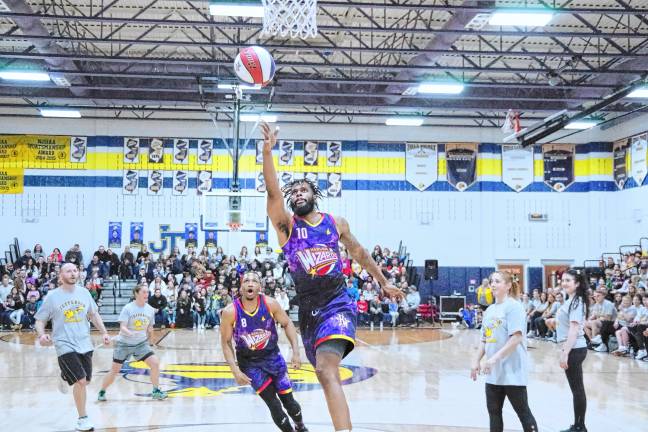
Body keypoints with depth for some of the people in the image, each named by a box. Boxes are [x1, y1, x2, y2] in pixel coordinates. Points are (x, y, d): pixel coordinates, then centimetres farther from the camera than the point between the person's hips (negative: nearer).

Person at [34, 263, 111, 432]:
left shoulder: (84, 292, 3)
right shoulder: (52, 296, -7)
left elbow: (94, 314, 16)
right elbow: (40, 320, -1)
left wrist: (104, 332, 7)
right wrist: (41, 335, -21)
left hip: (85, 344, 5)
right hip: (65, 346, -5)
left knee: (85, 381, 13)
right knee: (81, 381, -15)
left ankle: (66, 376, 48)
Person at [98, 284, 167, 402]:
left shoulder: (150, 310, -3)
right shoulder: (128, 308, -15)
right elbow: (122, 327, -22)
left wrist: (147, 340, 17)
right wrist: (130, 333, -40)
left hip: (141, 343, 3)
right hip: (124, 343, -3)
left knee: (155, 363, -13)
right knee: (114, 370, 3)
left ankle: (156, 391, 2)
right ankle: (102, 392, 25)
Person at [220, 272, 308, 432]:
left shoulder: (270, 304, -18)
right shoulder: (230, 312, -22)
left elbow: (287, 324, -2)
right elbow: (226, 343, -10)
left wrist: (296, 352, -11)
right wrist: (235, 371, -17)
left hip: (272, 356, 2)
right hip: (249, 362, -2)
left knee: (288, 401, 7)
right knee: (274, 405, -7)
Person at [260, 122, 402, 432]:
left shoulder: (336, 222, 8)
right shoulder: (286, 224, 3)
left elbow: (359, 253, 22)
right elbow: (272, 191, -13)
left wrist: (383, 282, 27)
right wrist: (267, 150, -25)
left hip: (337, 303, -3)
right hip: (308, 307, 3)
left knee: (327, 371, -25)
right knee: (325, 373, 15)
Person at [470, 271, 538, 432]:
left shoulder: (513, 306, -13)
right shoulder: (490, 310, 12)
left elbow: (516, 338, -22)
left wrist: (494, 358, -25)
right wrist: (477, 361, 11)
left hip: (512, 371, -8)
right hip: (493, 372, 8)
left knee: (523, 412, 3)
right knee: (494, 411, 12)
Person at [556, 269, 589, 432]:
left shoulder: (577, 302, -16)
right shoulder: (571, 301, 14)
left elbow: (574, 329, -21)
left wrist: (565, 353, -23)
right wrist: (564, 350, 23)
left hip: (574, 350, -10)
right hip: (572, 349, 10)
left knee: (577, 389, -2)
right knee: (576, 389, 13)